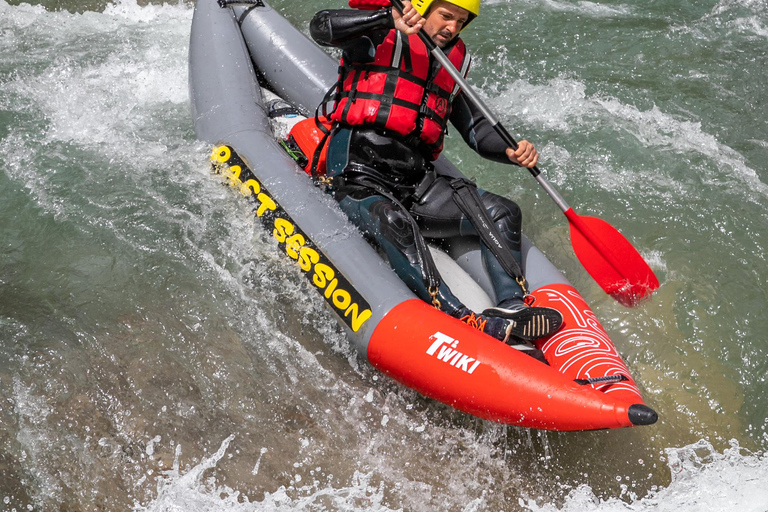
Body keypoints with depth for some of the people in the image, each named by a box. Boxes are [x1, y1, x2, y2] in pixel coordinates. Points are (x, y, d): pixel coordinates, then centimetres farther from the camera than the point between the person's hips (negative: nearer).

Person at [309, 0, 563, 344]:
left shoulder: (453, 61, 17)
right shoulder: (381, 39, 0)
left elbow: (475, 128, 19)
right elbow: (321, 28, -17)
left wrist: (511, 152, -2)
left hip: (417, 184, 6)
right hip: (360, 182, -6)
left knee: (503, 213, -12)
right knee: (392, 222, -38)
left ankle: (512, 307, -28)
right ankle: (460, 320, -49)